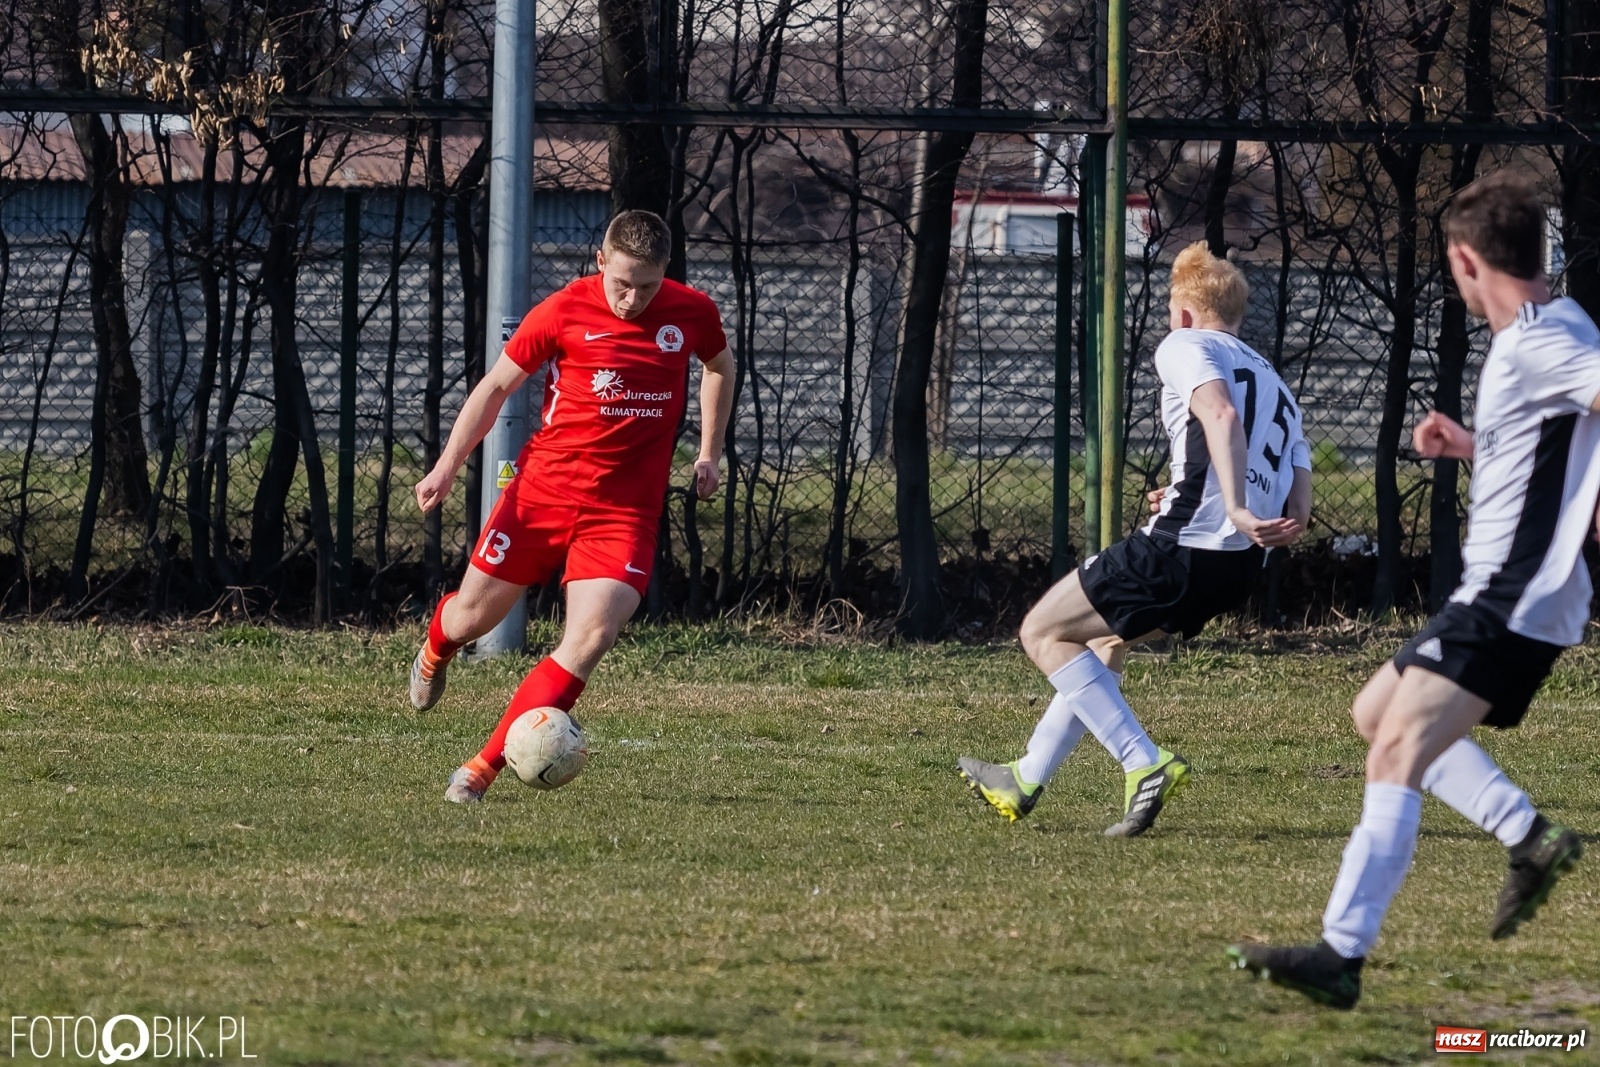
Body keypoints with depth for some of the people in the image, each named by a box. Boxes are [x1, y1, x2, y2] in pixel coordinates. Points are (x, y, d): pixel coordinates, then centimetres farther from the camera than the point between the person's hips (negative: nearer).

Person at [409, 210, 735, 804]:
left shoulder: (693, 314, -1)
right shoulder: (564, 313, -8)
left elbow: (719, 366, 23)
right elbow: (496, 387, 3)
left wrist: (709, 454, 17)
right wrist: (447, 466, -3)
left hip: (627, 509, 1)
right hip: (544, 486, -1)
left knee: (591, 639, -18)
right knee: (474, 618, 10)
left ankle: (483, 768, -12)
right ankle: (435, 649, 51)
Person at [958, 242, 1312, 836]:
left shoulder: (1185, 347, 3)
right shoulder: (1277, 389, 24)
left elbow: (1222, 416, -20)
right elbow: (1297, 518, 16)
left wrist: (1235, 508, -31)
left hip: (1180, 550, -8)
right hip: (1241, 569, 8)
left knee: (1043, 634, 8)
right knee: (1105, 641, 29)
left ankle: (1144, 764, -5)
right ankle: (1026, 782, 37)